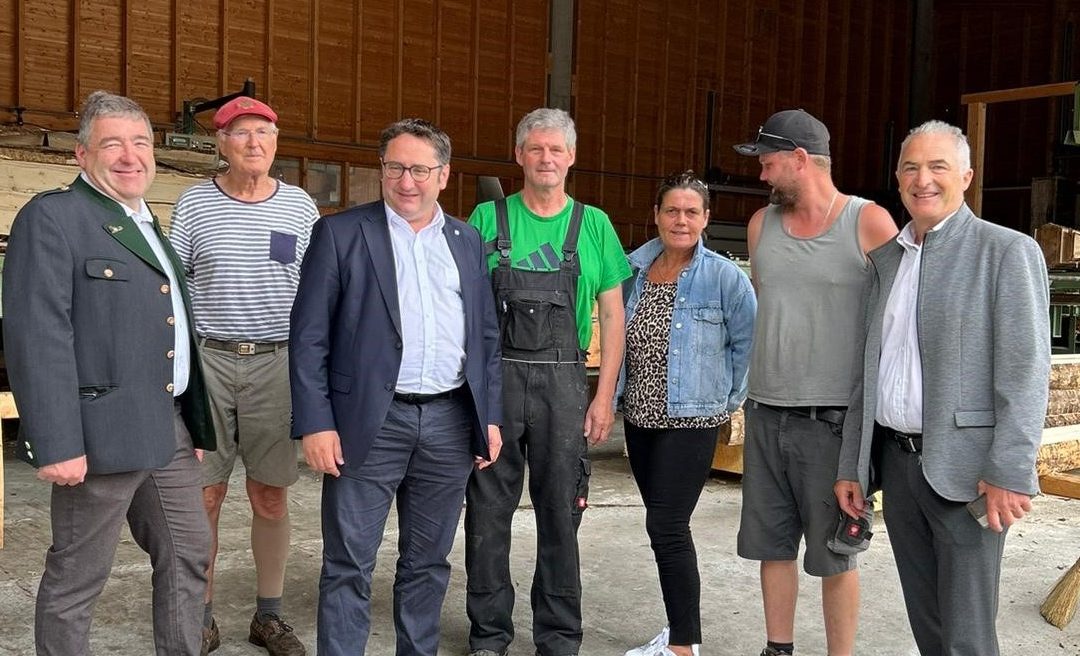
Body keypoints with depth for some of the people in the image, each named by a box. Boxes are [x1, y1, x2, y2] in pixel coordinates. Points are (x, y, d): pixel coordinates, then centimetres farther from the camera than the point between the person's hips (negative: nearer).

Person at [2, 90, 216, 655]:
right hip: (103, 431, -8)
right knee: (76, 579, 5)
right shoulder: (51, 217, -9)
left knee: (188, 554, 15)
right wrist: (57, 443, -22)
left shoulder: (149, 226, 17)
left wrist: (195, 422, 18)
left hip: (168, 427, 8)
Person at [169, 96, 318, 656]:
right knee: (203, 496, 3)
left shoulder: (301, 207, 6)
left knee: (271, 497, 6)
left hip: (276, 361, 1)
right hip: (207, 358, 0)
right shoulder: (193, 204, 4)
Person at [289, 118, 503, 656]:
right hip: (370, 424, -4)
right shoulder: (340, 233, -1)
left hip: (450, 422, 4)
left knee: (428, 561, 15)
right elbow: (309, 337, -5)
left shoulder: (467, 241, 12)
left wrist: (491, 417, 9)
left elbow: (486, 337, 14)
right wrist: (316, 425, -11)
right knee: (349, 565, 3)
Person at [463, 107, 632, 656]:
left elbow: (612, 314, 7)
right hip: (493, 377, 0)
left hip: (563, 382, 0)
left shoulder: (593, 225, 7)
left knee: (561, 512, 7)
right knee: (488, 510, 6)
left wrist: (604, 395, 0)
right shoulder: (487, 219, 5)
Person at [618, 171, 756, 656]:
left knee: (666, 526, -9)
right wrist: (614, 396, 12)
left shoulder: (725, 277, -10)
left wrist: (731, 398, 0)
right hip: (640, 417, 6)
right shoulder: (633, 269, 4)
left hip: (691, 420, -5)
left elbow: (748, 343, -3)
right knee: (664, 527, 13)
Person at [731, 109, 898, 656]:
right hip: (765, 413, 5)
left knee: (834, 553, 5)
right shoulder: (761, 224, 9)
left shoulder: (869, 223, -6)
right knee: (772, 545, 13)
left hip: (832, 419, -5)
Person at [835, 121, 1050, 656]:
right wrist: (850, 466, 13)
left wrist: (1010, 473, -17)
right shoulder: (884, 257, 13)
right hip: (894, 458, 6)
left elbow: (1025, 372, -11)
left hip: (963, 467, -6)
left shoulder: (1008, 251, -5)